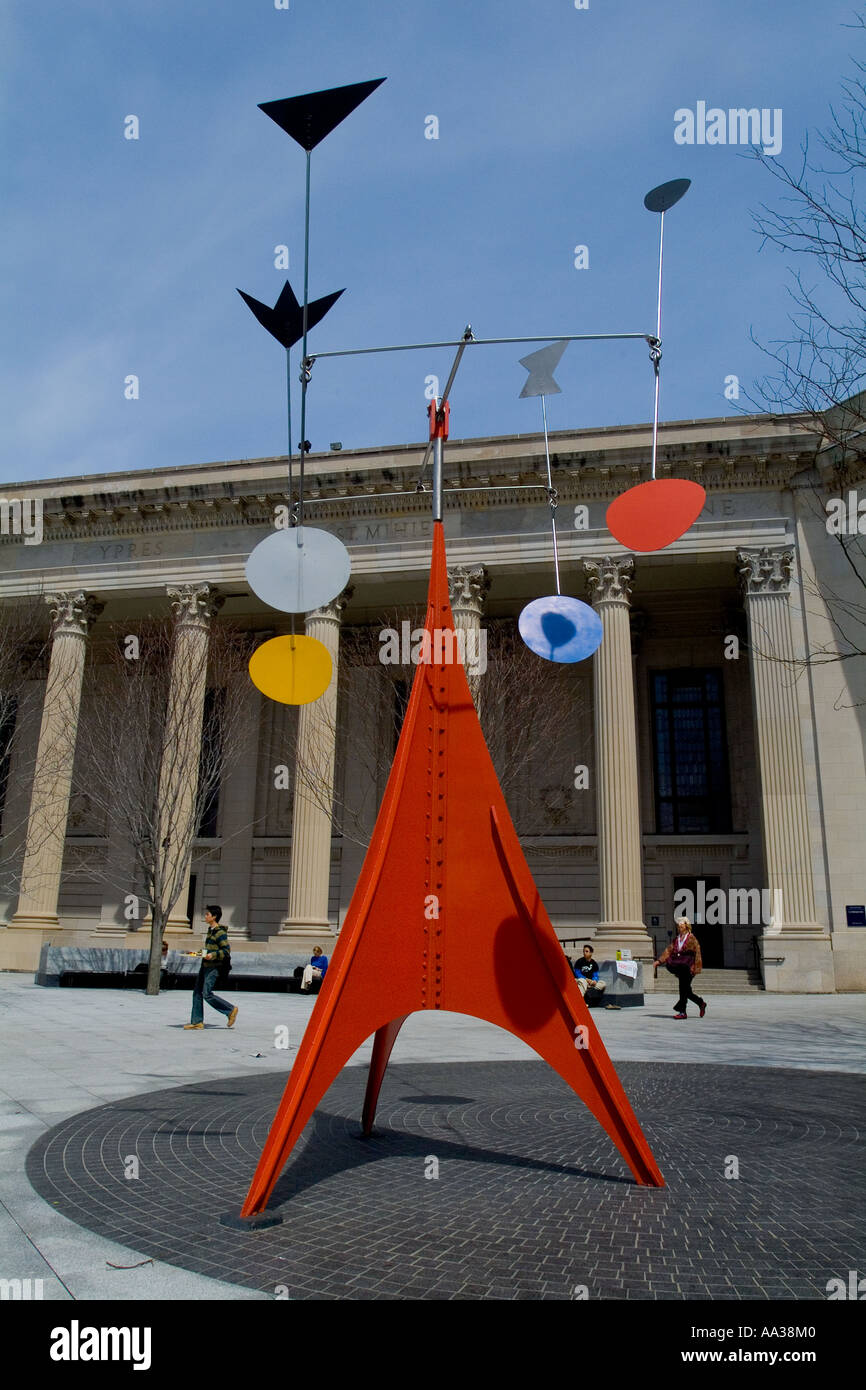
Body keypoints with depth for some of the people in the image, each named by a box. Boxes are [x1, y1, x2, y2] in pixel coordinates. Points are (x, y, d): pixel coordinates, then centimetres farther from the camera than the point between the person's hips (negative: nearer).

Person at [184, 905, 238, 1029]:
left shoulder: (220, 933, -14)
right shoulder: (210, 930, 15)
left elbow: (226, 951, -18)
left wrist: (213, 955, -28)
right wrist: (203, 953, 18)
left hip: (213, 967, -9)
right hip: (205, 965, 9)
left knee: (207, 994, -11)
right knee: (197, 993, 6)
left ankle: (231, 1009, 1)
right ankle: (197, 1021, 12)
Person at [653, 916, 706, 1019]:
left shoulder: (691, 938, -5)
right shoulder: (676, 939, 14)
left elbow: (697, 952, -8)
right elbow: (669, 950, 11)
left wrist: (695, 967, -15)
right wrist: (659, 961, 2)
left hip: (688, 968, -6)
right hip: (679, 968, 6)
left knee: (684, 989, -8)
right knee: (685, 990, 9)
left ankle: (682, 1012, -5)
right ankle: (701, 1003, 27)